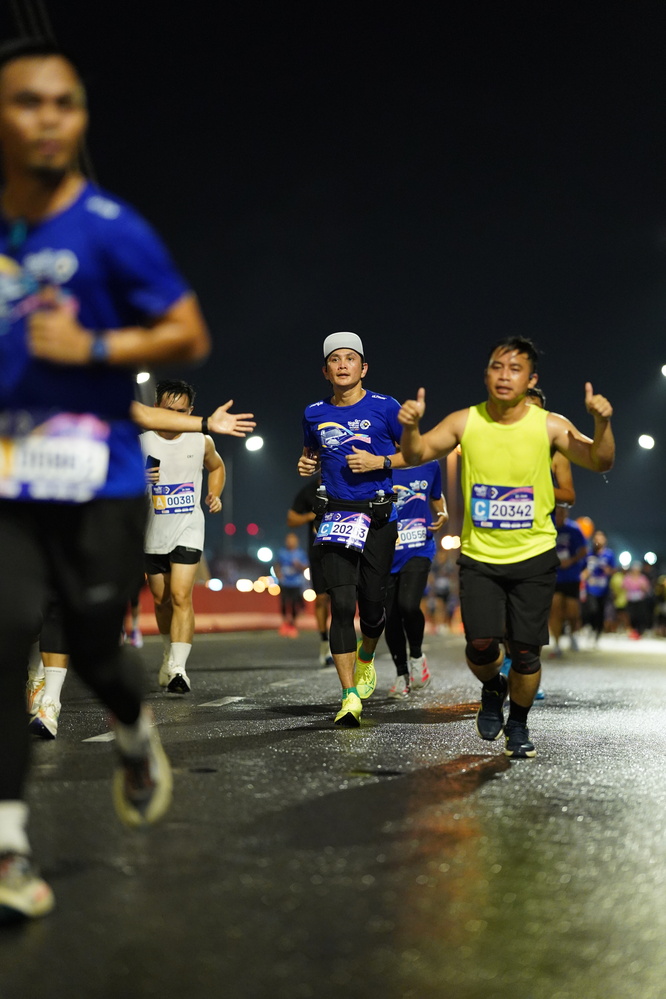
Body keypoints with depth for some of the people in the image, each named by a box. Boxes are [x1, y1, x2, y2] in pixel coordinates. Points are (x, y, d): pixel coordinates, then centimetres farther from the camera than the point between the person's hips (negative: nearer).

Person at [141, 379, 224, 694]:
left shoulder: (202, 441, 0)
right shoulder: (140, 441, -6)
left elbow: (216, 467, 21)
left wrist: (215, 495, 4)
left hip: (188, 529, -1)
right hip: (153, 532, 1)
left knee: (181, 596, -16)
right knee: (161, 600, 13)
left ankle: (178, 668, -20)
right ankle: (170, 654, 37)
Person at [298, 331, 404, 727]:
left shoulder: (385, 408, -1)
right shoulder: (315, 414, 8)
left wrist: (380, 461, -10)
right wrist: (307, 465, 3)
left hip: (379, 517, -1)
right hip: (335, 517, 1)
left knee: (372, 602, 3)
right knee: (342, 602, -10)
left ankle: (366, 658, 38)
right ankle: (350, 696, -9)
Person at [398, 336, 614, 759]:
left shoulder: (550, 426, -7)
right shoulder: (465, 422, -4)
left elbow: (599, 463, -12)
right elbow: (416, 455, -6)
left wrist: (602, 425, -31)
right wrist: (411, 427, -27)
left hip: (535, 556, 0)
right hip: (479, 556, 1)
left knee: (526, 651, -1)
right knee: (481, 645, -12)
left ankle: (518, 724, 26)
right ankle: (492, 689, 24)